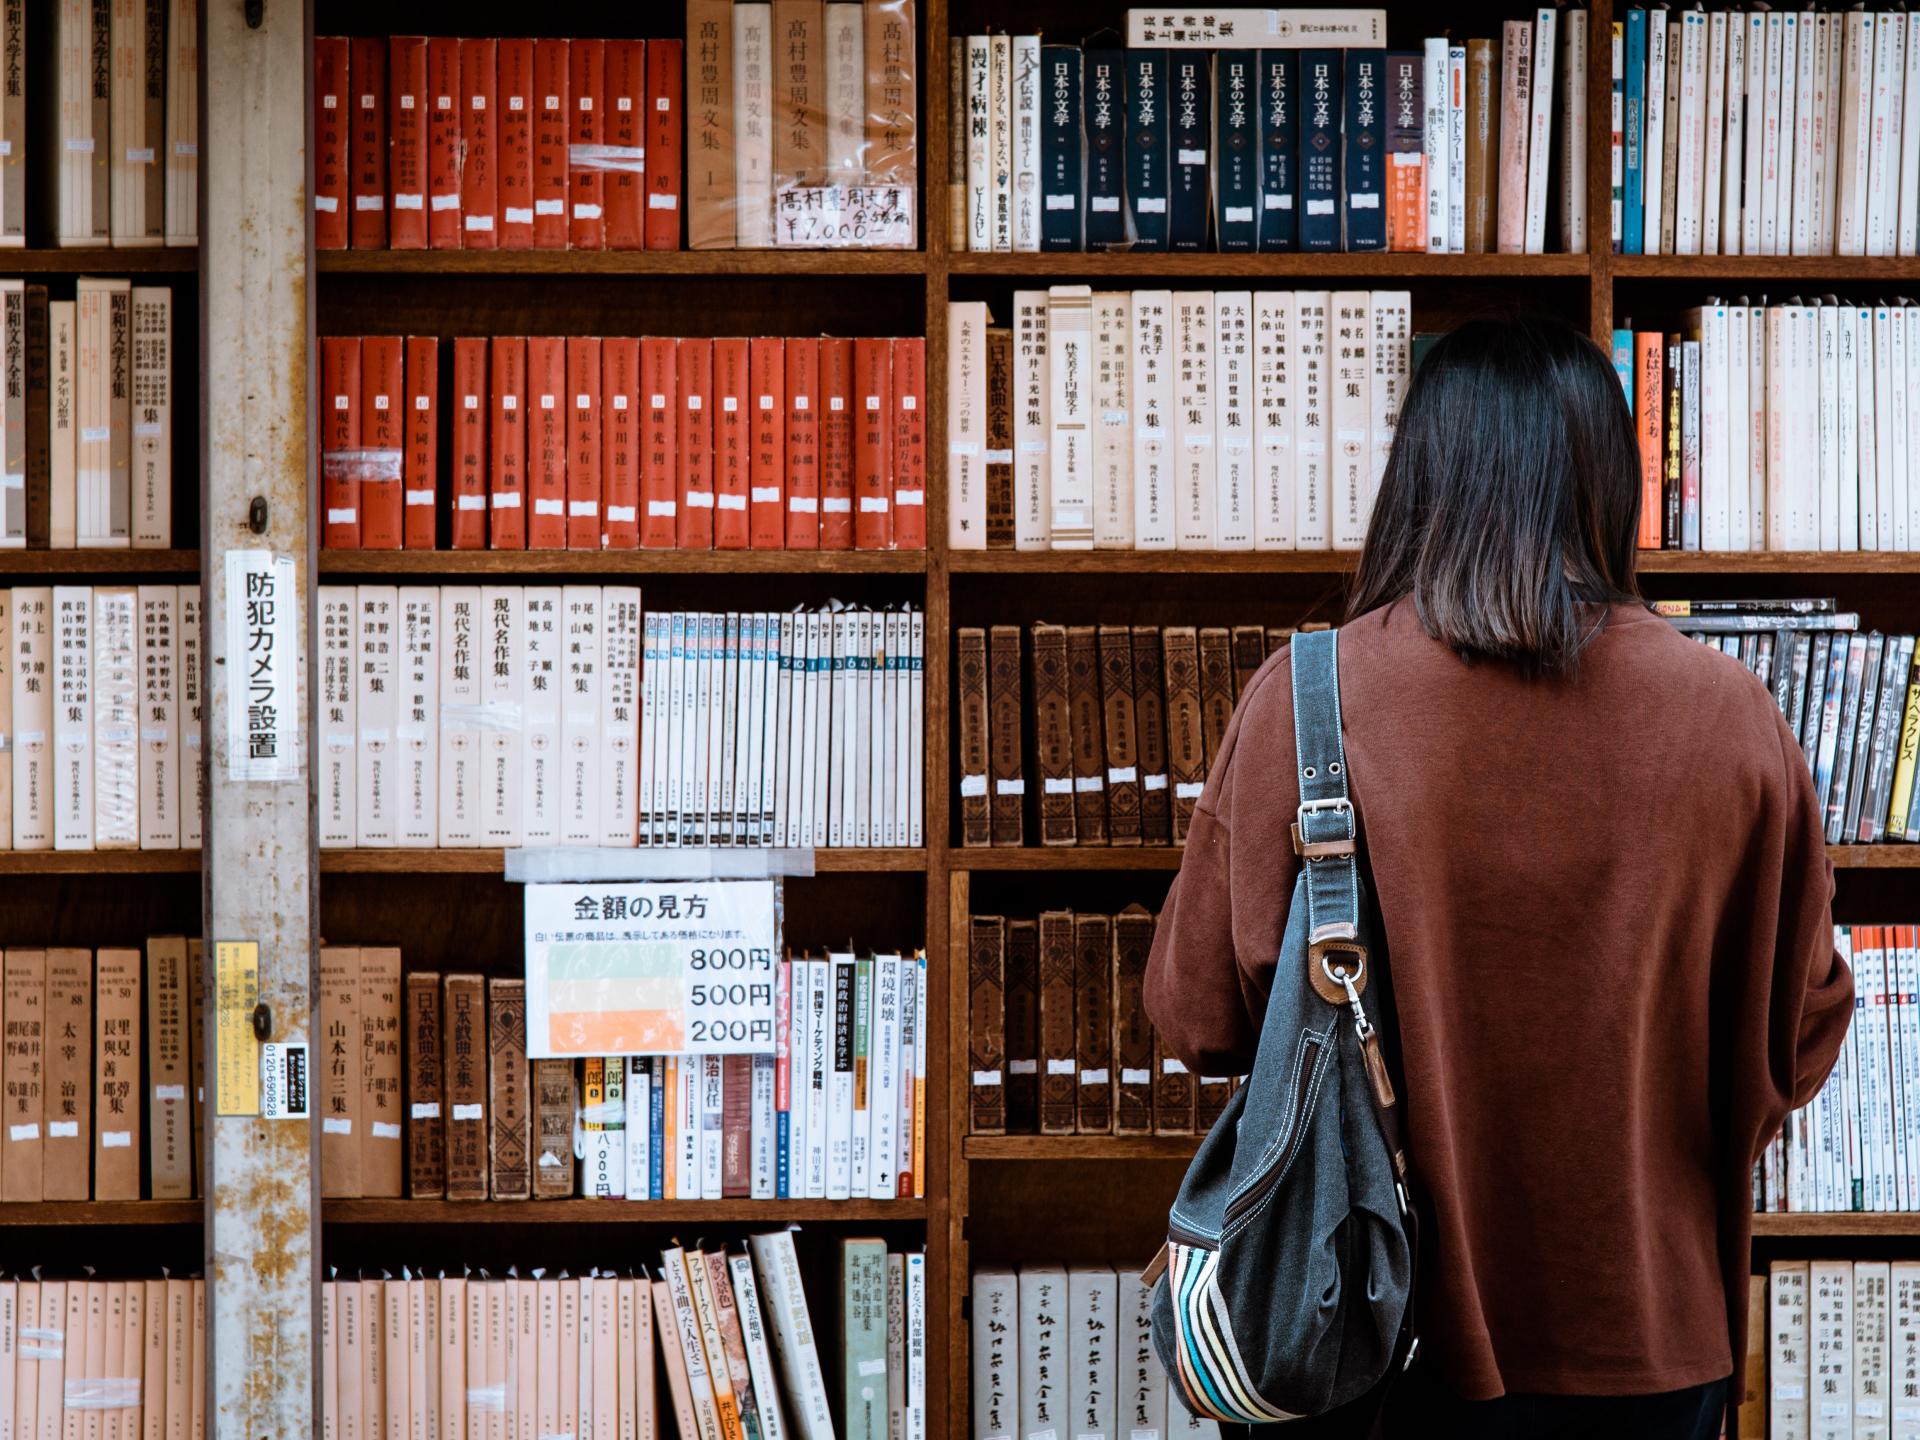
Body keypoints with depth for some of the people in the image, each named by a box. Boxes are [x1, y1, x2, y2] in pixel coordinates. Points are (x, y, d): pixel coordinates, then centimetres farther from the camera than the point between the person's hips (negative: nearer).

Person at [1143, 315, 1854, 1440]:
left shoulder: (1304, 702, -15)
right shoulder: (1733, 720, -11)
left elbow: (1200, 1016, -7)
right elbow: (1803, 1038, 1)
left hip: (1387, 1342, -1)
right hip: (1649, 1337, 1)